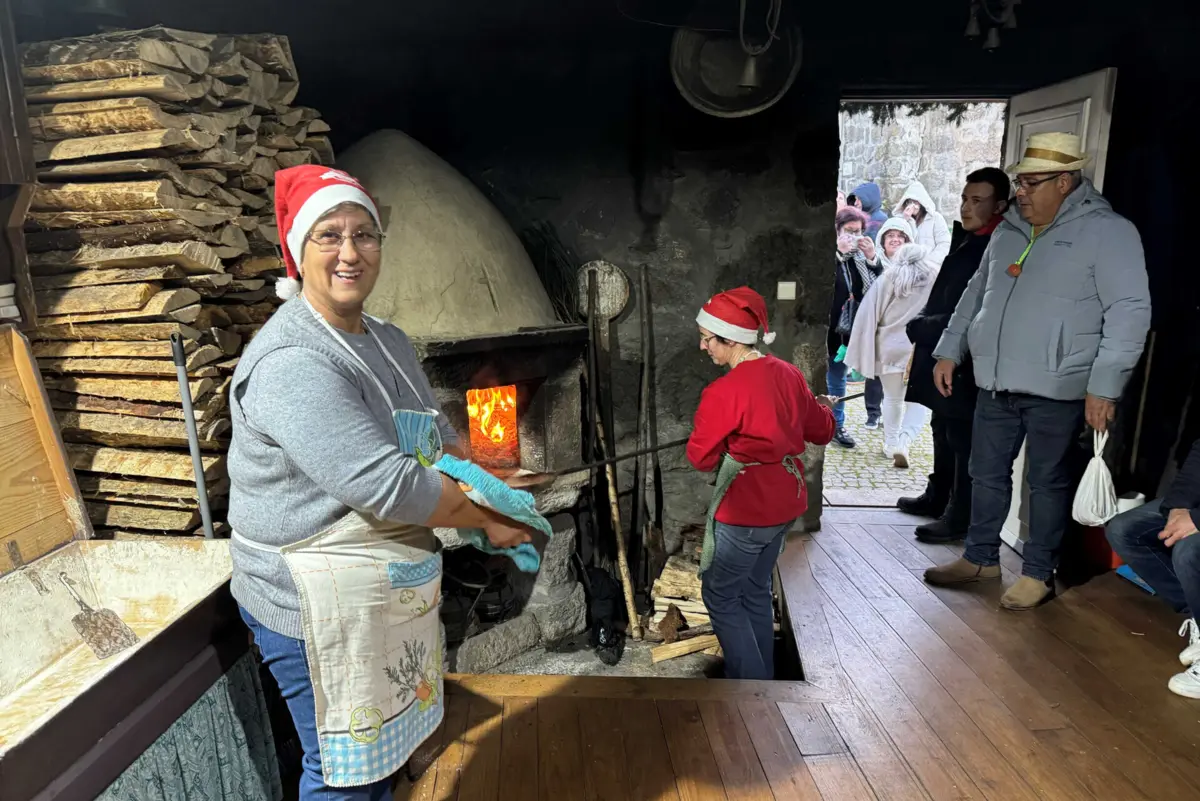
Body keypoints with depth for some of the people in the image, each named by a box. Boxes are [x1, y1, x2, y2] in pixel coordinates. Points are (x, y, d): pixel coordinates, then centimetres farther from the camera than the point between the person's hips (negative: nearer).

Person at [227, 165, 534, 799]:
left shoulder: (390, 342, 7)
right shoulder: (291, 363, -24)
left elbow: (438, 437, 14)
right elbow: (386, 486, -29)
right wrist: (487, 520, -17)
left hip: (392, 597, 9)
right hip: (318, 608, -8)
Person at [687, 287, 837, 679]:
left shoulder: (723, 392, -22)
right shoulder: (788, 374, 0)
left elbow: (701, 458, -12)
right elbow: (821, 432, 12)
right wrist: (823, 408, 33)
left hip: (745, 511, -8)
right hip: (784, 504, 8)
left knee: (719, 595, 11)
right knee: (755, 591, 22)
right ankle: (763, 675, 34)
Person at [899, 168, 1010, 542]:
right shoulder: (967, 240, 13)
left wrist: (919, 327, -11)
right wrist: (923, 323, 3)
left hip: (967, 364, -9)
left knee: (964, 440, -1)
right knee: (943, 431, 19)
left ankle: (960, 516, 9)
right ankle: (937, 497, 32)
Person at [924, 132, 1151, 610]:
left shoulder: (1107, 232, -8)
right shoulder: (1009, 230, 13)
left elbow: (1130, 311, -13)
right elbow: (976, 293, 20)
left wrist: (1104, 385, -19)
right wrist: (949, 350, 14)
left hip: (1056, 390, -6)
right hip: (996, 384, 6)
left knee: (1047, 481, 5)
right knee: (986, 474, 13)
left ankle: (1038, 572, 20)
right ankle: (981, 557, 28)